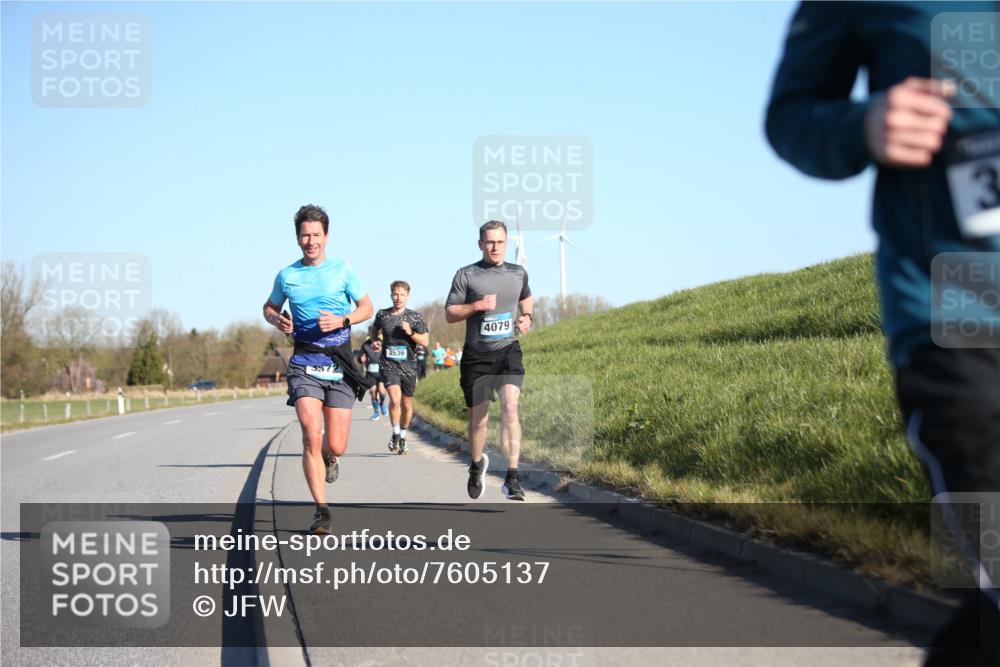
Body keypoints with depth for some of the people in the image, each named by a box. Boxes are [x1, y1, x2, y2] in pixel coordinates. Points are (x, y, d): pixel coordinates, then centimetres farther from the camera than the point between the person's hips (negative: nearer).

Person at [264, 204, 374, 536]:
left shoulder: (343, 270, 1)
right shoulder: (286, 276, 5)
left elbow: (367, 307, 7)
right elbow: (269, 307, 21)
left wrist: (342, 320, -13)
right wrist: (277, 320, -3)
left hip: (340, 365, 0)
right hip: (304, 363, 0)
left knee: (336, 447, -1)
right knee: (311, 436, -17)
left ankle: (329, 458, 38)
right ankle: (321, 510, -7)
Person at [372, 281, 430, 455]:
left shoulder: (415, 317, 0)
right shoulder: (382, 315, 3)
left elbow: (425, 341, 1)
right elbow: (374, 330, 24)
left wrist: (411, 332, -15)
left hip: (408, 365, 1)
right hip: (389, 364, -1)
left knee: (407, 404, 10)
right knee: (395, 399, -22)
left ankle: (403, 437, 30)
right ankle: (395, 434, -3)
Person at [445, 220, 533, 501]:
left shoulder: (518, 273, 9)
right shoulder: (466, 275, -1)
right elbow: (449, 314, 0)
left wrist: (527, 317, 10)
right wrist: (477, 306, -15)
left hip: (508, 351, 1)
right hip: (476, 355, -1)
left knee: (510, 407, -20)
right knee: (478, 418, 6)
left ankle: (512, 478, -21)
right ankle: (477, 464, 37)